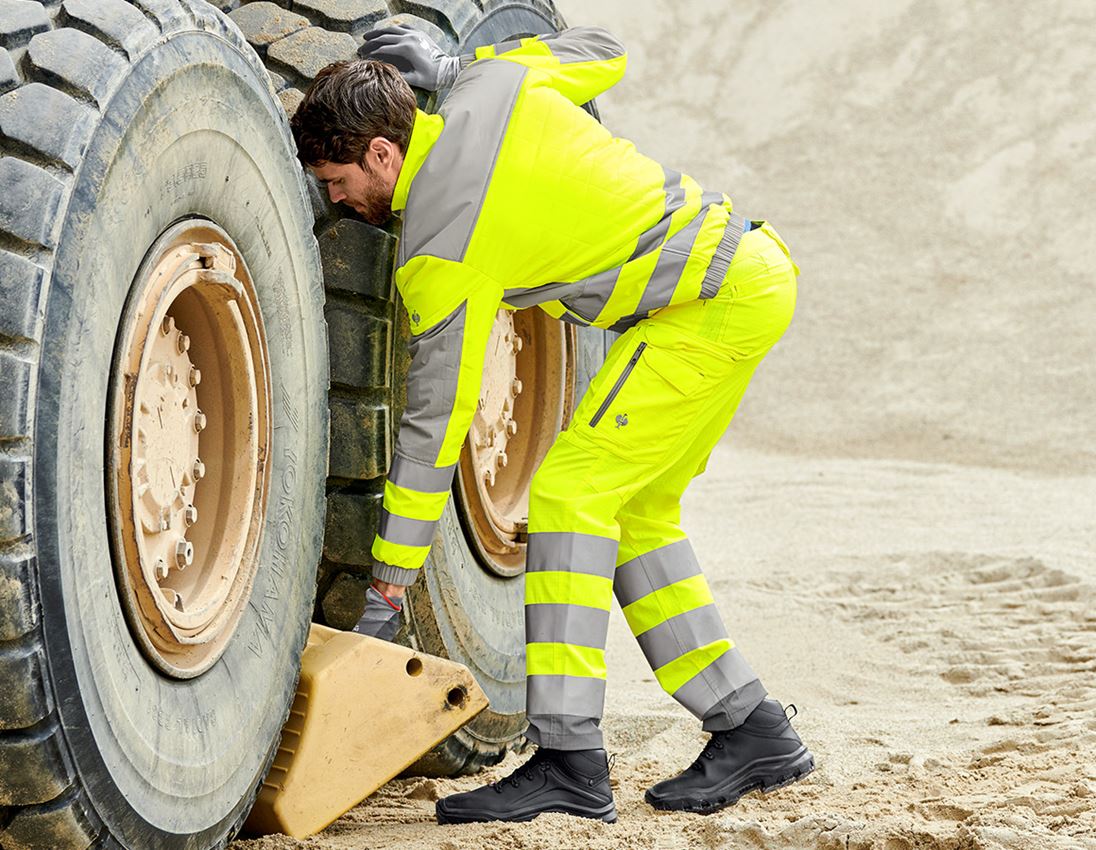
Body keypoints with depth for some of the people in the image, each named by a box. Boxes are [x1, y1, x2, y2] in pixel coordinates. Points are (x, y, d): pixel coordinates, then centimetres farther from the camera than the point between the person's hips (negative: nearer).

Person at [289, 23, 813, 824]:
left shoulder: (441, 255, -18)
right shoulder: (494, 84, 1)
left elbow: (436, 423, -14)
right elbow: (603, 52, 21)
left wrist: (389, 589, -7)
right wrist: (453, 64, 20)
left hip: (716, 304, -10)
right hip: (754, 268, 10)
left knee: (571, 486, -13)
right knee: (635, 512, 13)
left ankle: (570, 759, -18)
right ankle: (752, 730, 16)